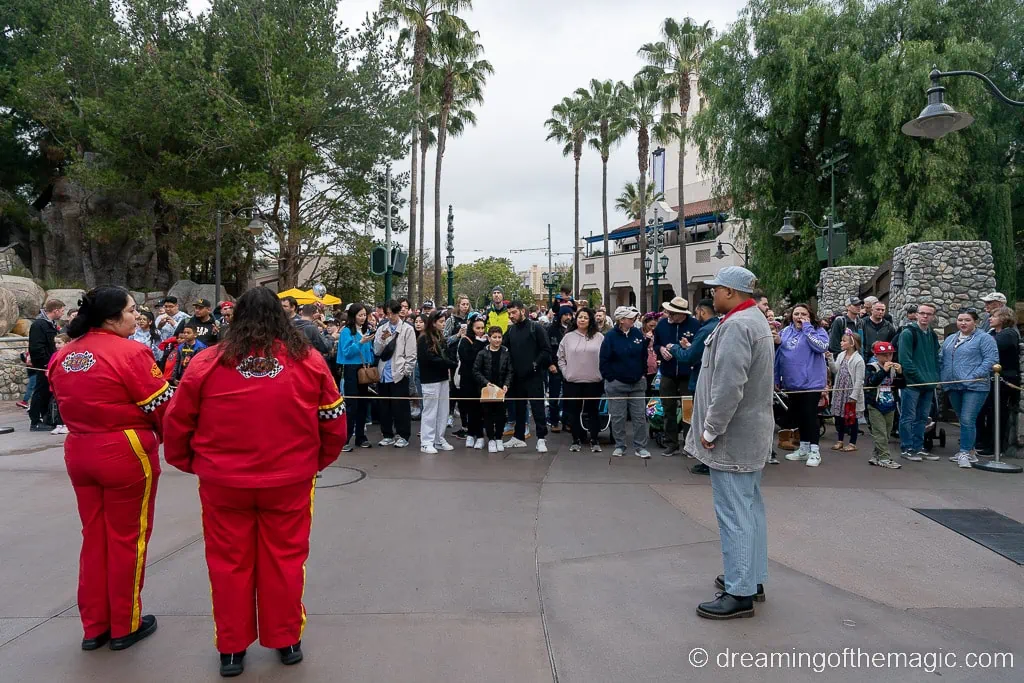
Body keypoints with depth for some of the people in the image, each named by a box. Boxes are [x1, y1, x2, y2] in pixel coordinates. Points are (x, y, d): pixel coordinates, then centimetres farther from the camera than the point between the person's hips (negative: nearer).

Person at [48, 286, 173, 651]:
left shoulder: (64, 355, 5)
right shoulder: (130, 352, -18)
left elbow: (67, 403, 11)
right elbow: (161, 405, -15)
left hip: (79, 452, 7)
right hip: (127, 453, -7)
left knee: (94, 537, 18)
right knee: (127, 538, 8)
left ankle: (94, 625, 29)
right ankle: (125, 625, 21)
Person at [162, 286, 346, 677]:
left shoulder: (207, 363, -6)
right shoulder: (309, 361, -5)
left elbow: (176, 423, 1)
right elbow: (334, 423, 1)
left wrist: (189, 463, 17)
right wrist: (317, 461, 15)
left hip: (223, 482, 0)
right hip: (290, 481, 0)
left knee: (229, 562, 16)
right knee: (285, 560, 15)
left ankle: (231, 649, 29)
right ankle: (287, 641, 29)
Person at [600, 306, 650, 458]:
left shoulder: (638, 334, 2)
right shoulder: (610, 337, -9)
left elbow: (644, 355, 9)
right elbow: (604, 360, -7)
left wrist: (643, 374, 2)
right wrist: (610, 378, -9)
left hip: (637, 383, 3)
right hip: (617, 384, -3)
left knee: (640, 416, 6)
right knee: (618, 417, 6)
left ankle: (640, 446, 16)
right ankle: (619, 446, 20)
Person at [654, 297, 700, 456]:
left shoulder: (695, 324, -11)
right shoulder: (662, 323, 1)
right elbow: (655, 344, 11)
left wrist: (689, 347, -23)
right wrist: (661, 349, -10)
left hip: (688, 375, -3)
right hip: (668, 374, 4)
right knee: (669, 410, 10)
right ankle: (672, 444, 20)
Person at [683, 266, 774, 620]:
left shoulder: (735, 326, -20)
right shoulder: (756, 320, 14)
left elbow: (728, 387, -28)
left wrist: (711, 430, -17)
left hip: (733, 436, -11)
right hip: (751, 432, 11)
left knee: (734, 513, -3)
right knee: (750, 507, 18)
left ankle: (740, 594, 5)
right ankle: (753, 578, 31)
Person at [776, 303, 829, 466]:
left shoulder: (817, 331, -3)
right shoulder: (785, 332, 9)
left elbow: (822, 347, -23)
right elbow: (778, 355, 13)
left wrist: (807, 328, -18)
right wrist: (777, 378, 12)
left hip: (811, 381, -5)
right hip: (792, 383, 5)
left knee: (810, 415, -4)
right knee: (798, 416, 14)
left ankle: (814, 451, 6)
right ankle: (803, 448, 26)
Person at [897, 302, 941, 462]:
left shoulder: (933, 335, 15)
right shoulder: (908, 333, -8)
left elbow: (936, 359, 20)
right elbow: (905, 359, -15)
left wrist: (935, 377, 6)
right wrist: (919, 377, -16)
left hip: (929, 384, 7)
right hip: (912, 383, -7)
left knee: (922, 418, 12)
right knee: (908, 417, -2)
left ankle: (918, 448, 20)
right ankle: (906, 449, 5)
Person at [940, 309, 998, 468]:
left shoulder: (984, 338, -3)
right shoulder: (950, 339, 17)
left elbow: (991, 359, -12)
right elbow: (941, 360, 20)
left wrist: (974, 376, -19)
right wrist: (942, 378, 8)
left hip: (974, 387, -6)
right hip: (953, 387, 7)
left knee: (967, 420, -11)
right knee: (962, 420, 13)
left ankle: (965, 452, -3)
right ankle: (969, 450, 24)